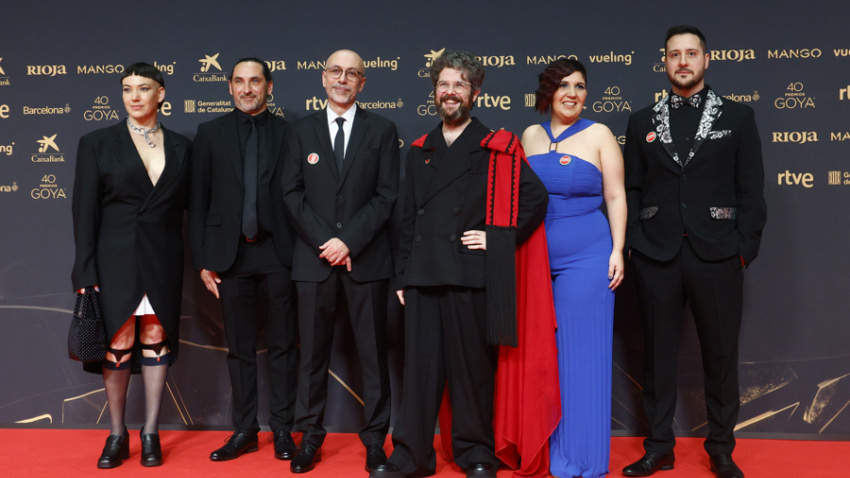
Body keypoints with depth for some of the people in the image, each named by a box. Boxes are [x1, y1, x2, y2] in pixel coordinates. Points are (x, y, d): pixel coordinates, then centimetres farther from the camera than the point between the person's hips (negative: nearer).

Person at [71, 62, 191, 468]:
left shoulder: (180, 146, 7)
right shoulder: (97, 144, 1)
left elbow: (190, 207, 9)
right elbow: (84, 211, -2)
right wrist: (86, 274, -7)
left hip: (163, 263, 2)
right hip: (115, 262, -1)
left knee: (157, 342, 6)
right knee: (117, 345, 3)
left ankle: (151, 433, 17)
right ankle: (117, 435, 18)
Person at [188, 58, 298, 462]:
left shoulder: (288, 132, 4)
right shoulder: (210, 133, 8)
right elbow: (198, 201, 5)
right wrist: (203, 260, -1)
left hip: (277, 252, -1)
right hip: (231, 254, 1)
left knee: (282, 345, 6)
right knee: (240, 348, 9)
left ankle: (282, 429, 17)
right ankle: (244, 431, 20)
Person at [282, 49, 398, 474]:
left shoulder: (382, 130, 7)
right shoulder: (303, 130, 11)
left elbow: (386, 195, -1)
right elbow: (292, 192, 4)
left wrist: (349, 241, -11)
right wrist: (324, 241, -8)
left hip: (366, 259, -1)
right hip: (314, 258, 1)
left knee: (373, 353, 3)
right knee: (312, 352, 6)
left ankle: (375, 440, 13)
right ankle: (310, 437, 17)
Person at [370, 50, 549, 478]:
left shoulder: (496, 148, 2)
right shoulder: (420, 151, 17)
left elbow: (535, 197, -2)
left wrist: (498, 239, -7)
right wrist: (402, 274, 14)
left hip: (471, 274, -4)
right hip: (423, 276, 4)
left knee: (473, 367, 3)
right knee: (419, 366, 6)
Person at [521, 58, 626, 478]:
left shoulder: (599, 135, -1)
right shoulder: (531, 136, 10)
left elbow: (615, 196, -1)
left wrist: (617, 250, -8)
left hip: (586, 257, -4)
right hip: (536, 257, 4)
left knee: (581, 353, 1)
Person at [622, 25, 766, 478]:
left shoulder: (738, 117, 6)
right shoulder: (642, 122, 10)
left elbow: (751, 189, 3)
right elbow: (631, 189, 9)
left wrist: (745, 247, -4)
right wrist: (632, 244, 0)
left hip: (717, 255, -1)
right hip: (657, 255, 1)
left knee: (721, 355, 7)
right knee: (658, 353, 7)